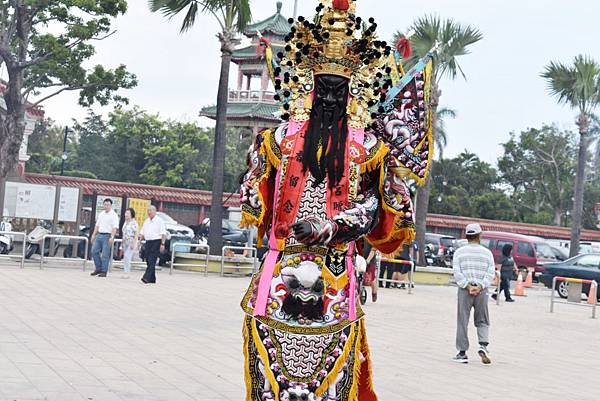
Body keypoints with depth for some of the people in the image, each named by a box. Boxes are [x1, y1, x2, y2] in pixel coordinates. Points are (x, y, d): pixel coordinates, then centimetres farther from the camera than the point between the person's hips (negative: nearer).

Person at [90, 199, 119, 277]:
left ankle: (104, 271, 1)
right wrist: (93, 235, 15)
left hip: (107, 236, -7)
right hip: (99, 235, 7)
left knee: (105, 255, -5)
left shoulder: (113, 215, -6)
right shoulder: (101, 214, 16)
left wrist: (112, 237, -22)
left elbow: (115, 228, -13)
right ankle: (98, 269, 13)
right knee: (94, 251, 2)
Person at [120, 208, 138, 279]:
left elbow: (136, 234, -12)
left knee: (127, 257, -15)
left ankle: (126, 273, -13)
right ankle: (126, 273, 9)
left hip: (131, 242, -8)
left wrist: (134, 244, -18)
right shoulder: (125, 222, 16)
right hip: (125, 242, 8)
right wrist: (122, 244, 21)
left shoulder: (134, 223, -9)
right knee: (125, 258, 6)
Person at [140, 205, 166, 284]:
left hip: (156, 242, -7)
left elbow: (163, 234, -10)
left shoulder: (159, 221, -5)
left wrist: (162, 244, -17)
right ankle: (152, 279, 13)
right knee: (148, 261, 6)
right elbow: (143, 233, 24)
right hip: (148, 242, 7)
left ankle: (147, 278, -24)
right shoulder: (146, 221, 16)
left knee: (152, 261, -14)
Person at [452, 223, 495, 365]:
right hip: (481, 291, 1)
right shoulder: (487, 252, 4)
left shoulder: (459, 252, 1)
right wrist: (480, 287, -9)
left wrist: (468, 287, -9)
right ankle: (483, 345, -9)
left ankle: (462, 353, 7)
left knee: (462, 322, 5)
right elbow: (490, 273, -5)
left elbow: (457, 273, -8)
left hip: (464, 290, -1)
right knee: (482, 321, 12)